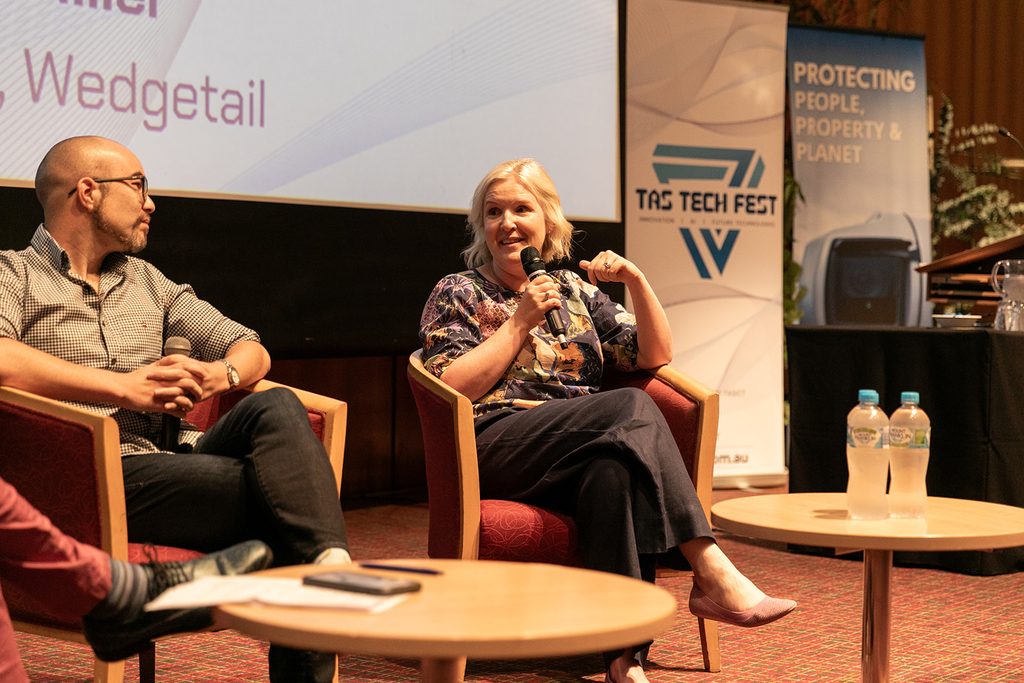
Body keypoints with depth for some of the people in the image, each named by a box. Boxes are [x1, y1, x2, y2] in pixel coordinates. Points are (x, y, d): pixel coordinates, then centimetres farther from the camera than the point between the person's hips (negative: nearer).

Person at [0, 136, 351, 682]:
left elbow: (251, 349, 24)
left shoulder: (149, 283, 29)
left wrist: (221, 373, 0)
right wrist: (122, 387, -15)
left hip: (163, 465, 6)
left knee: (275, 408, -26)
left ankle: (333, 569, -38)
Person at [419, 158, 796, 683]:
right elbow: (453, 391, -4)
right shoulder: (457, 294, 12)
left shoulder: (575, 291, 23)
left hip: (585, 450, 4)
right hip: (497, 450, -3)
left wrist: (636, 281, 3)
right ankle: (712, 573, -35)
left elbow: (656, 356, 17)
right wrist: (520, 321, -6)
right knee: (631, 408, -30)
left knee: (614, 464, -36)